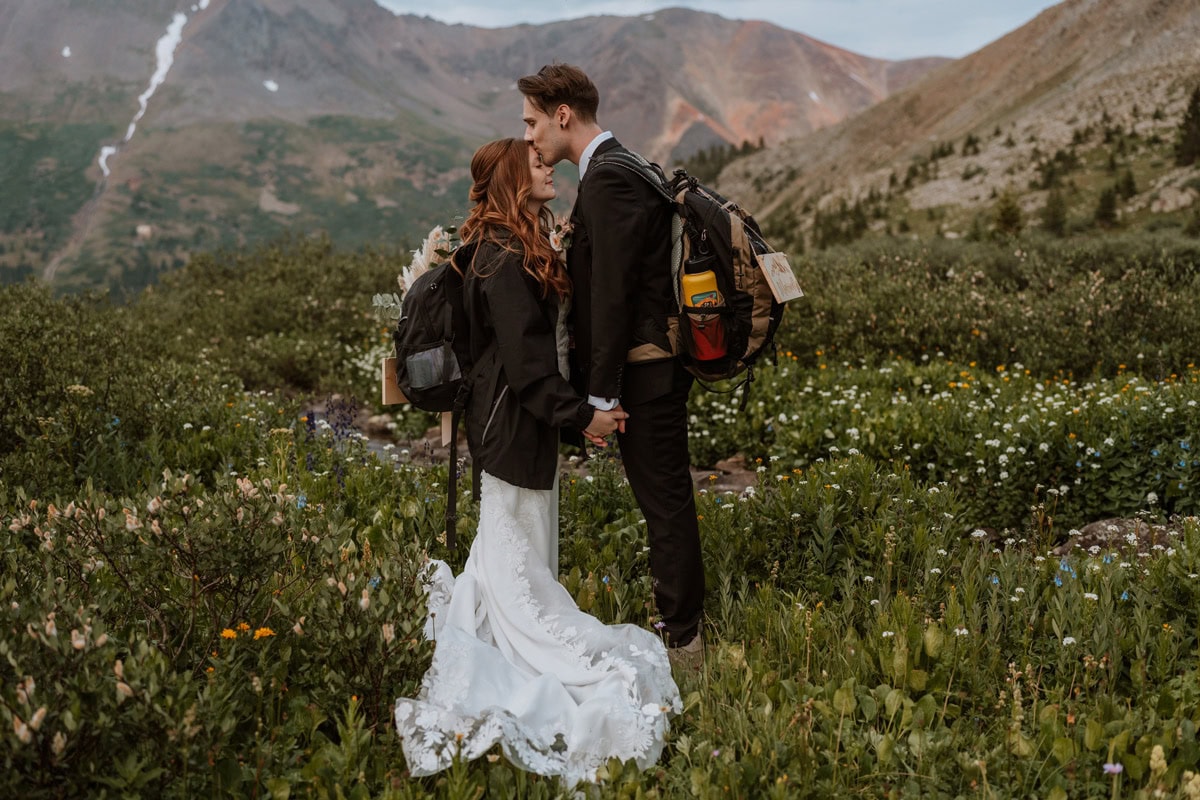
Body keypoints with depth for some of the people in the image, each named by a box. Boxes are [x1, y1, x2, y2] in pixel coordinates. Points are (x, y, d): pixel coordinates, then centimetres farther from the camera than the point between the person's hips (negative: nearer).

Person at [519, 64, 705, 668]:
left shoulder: (608, 180, -17)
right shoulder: (615, 169, 15)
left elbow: (613, 293, -21)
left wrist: (601, 393, -18)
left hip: (643, 369, -10)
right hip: (654, 363, 10)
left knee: (664, 501, -1)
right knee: (662, 498, 16)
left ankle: (683, 641, 11)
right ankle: (679, 624, 27)